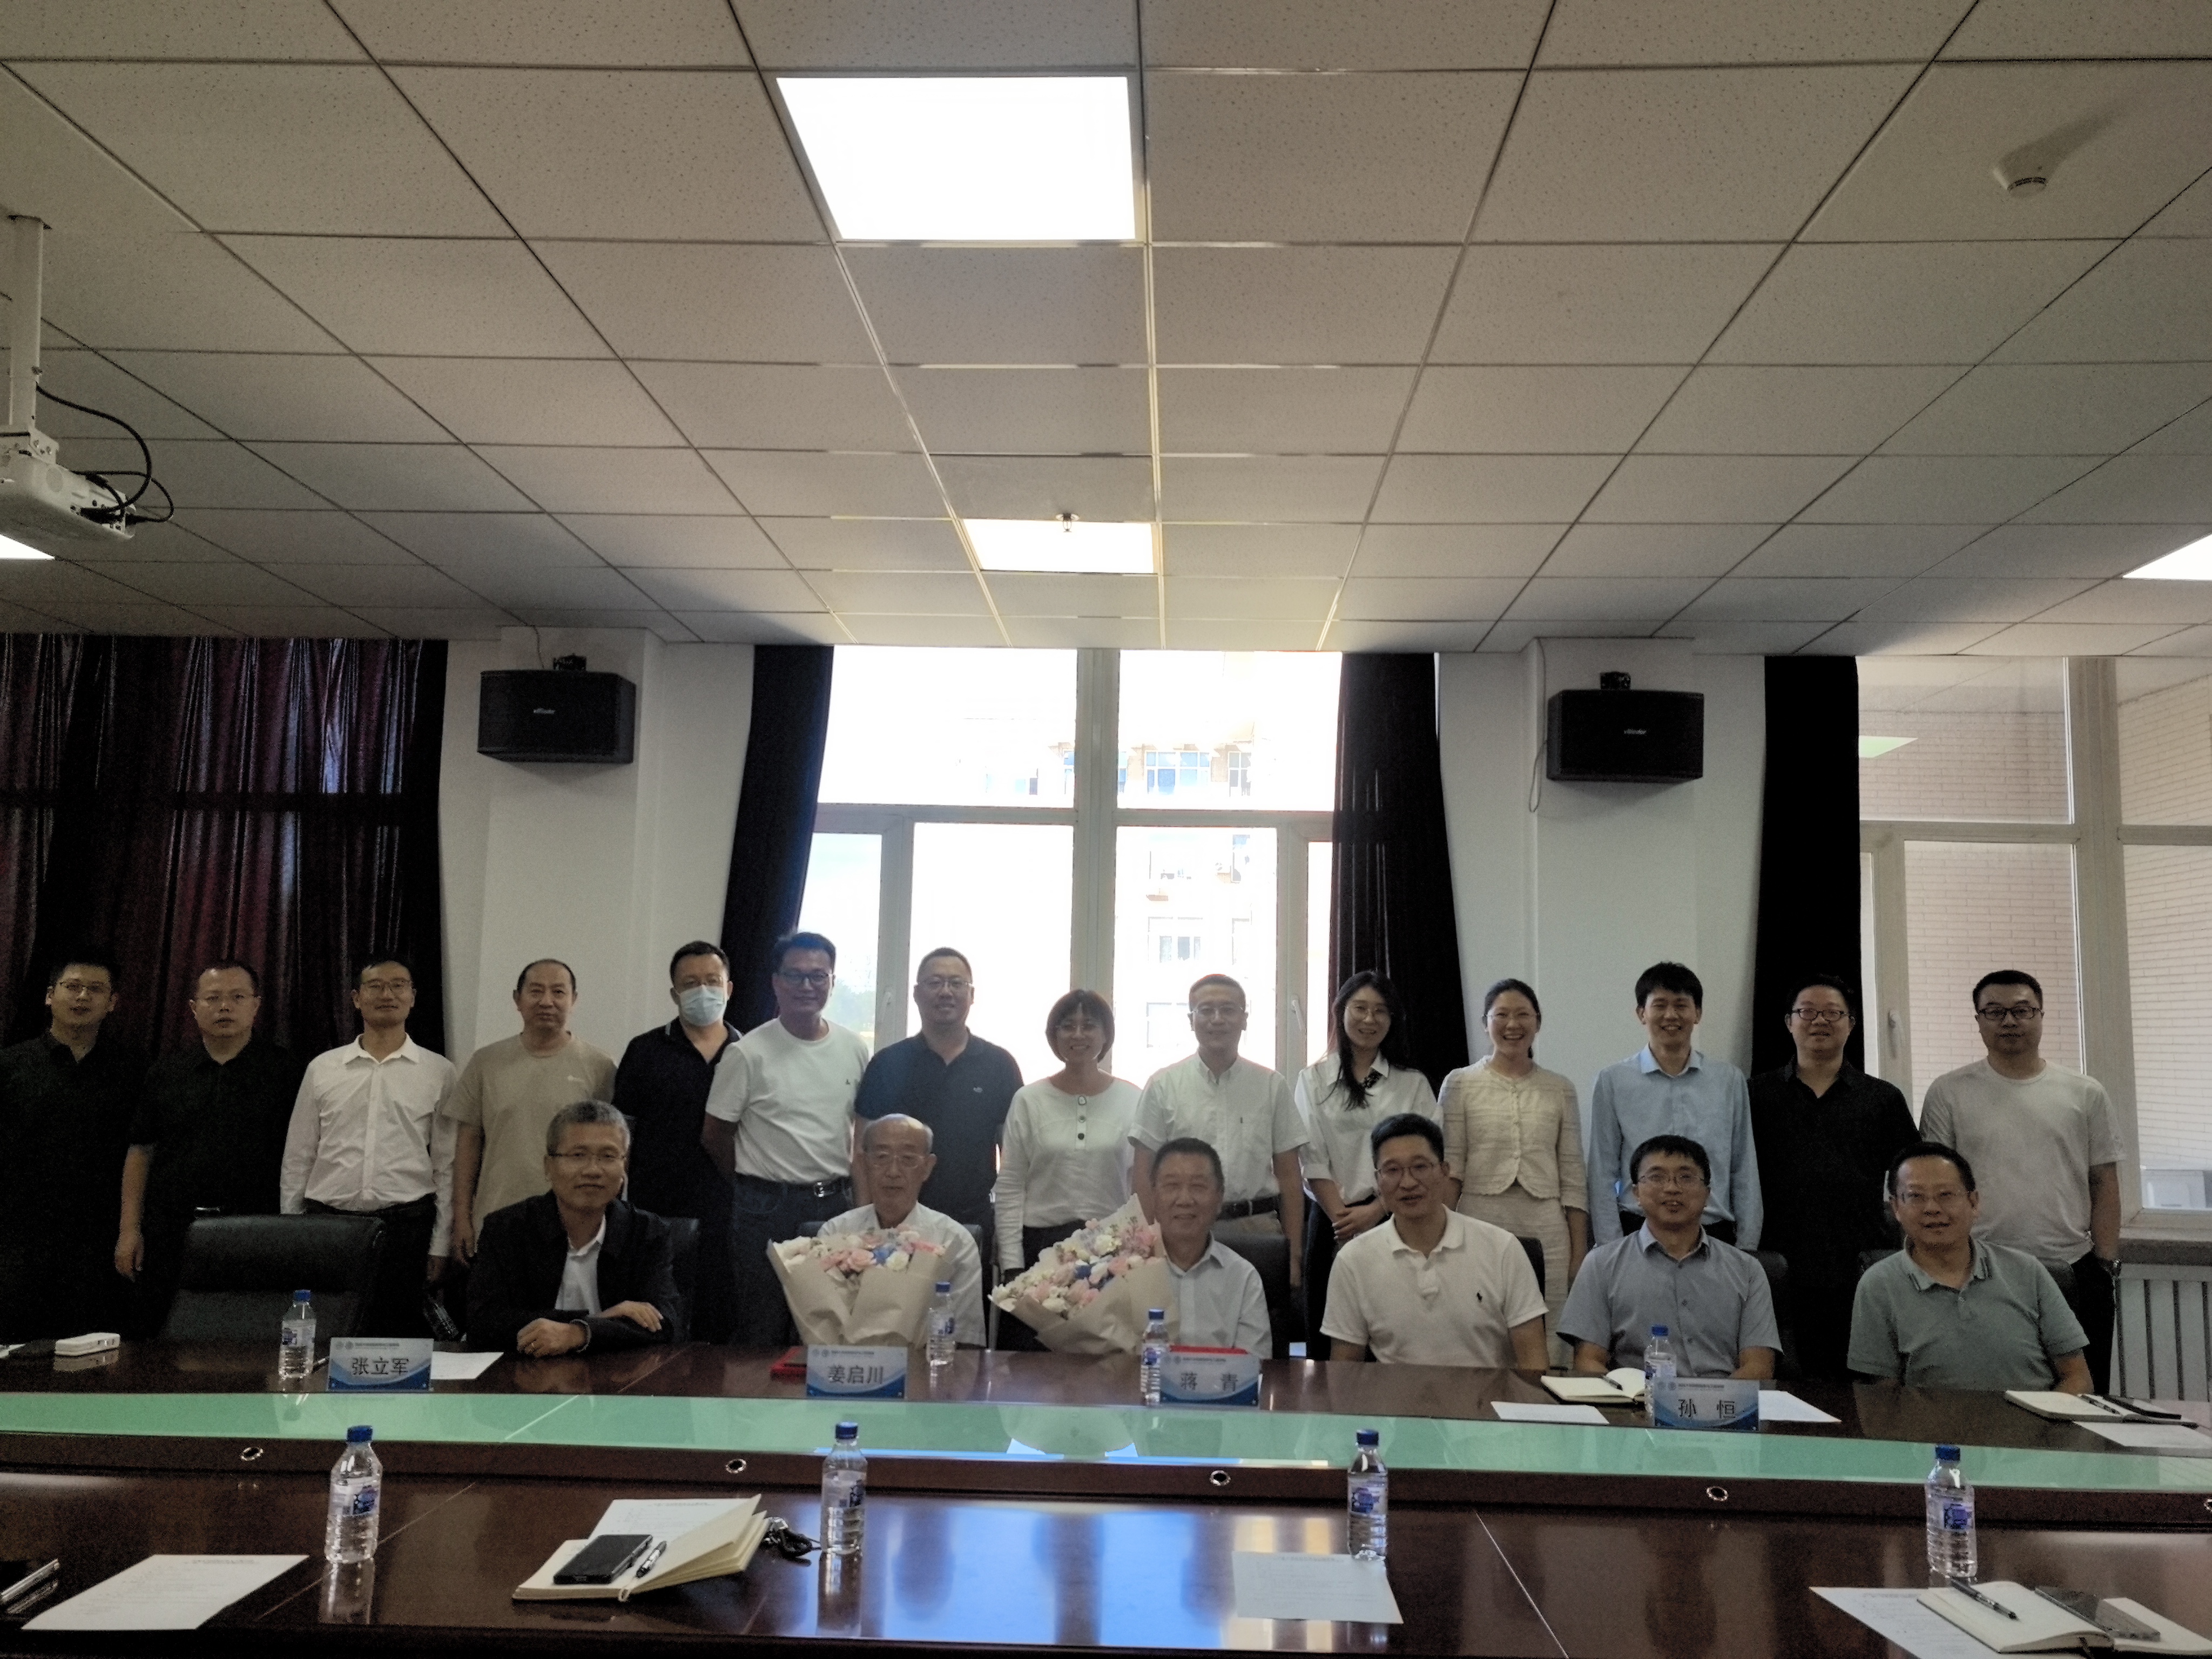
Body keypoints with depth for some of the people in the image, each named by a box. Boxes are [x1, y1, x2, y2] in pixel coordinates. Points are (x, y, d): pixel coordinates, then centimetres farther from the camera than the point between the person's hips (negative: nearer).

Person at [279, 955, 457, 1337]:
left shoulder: (439, 1072, 4)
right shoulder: (322, 1068, 9)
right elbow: (297, 1159, 12)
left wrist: (440, 1246, 1)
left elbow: (447, 1166, 4)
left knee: (398, 1342, 1)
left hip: (405, 1224, -1)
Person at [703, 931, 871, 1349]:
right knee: (762, 1333, 5)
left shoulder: (854, 1049, 5)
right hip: (767, 1208, -3)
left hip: (836, 1204, 4)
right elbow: (715, 1135, 1)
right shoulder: (749, 1053, -7)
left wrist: (862, 1206, 2)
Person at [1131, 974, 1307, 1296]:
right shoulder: (1163, 1085, 5)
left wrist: (1295, 1254, 4)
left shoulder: (1272, 1085, 9)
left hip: (1257, 1229, 1)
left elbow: (1289, 1177, 9)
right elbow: (1144, 1175, 3)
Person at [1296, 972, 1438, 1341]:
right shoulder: (1314, 1079, 8)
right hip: (1331, 1221, 0)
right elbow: (1312, 1160, 2)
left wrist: (1375, 1211, -10)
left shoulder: (1413, 1083, 9)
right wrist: (1342, 1218, -9)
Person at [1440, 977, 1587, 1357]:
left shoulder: (1560, 1089, 9)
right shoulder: (1460, 1084, 4)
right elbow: (1450, 1169, 3)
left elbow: (1573, 1175, 9)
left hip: (1546, 1231, 1)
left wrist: (1579, 1253, 6)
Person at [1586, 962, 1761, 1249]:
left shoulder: (1730, 1080, 8)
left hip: (1715, 1235, 2)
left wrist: (1747, 1247, 6)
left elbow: (1744, 1171, 10)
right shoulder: (1614, 1081, 1)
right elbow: (1602, 1174, 2)